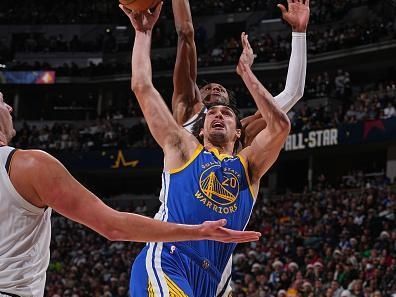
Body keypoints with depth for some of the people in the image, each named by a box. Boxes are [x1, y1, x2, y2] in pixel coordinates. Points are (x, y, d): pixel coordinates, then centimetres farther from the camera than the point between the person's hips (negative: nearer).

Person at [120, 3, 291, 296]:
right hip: (165, 265, -5)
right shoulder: (183, 149, 17)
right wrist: (144, 32, 20)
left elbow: (281, 125, 4)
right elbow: (142, 86, 15)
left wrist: (246, 73, 9)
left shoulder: (249, 165, 21)